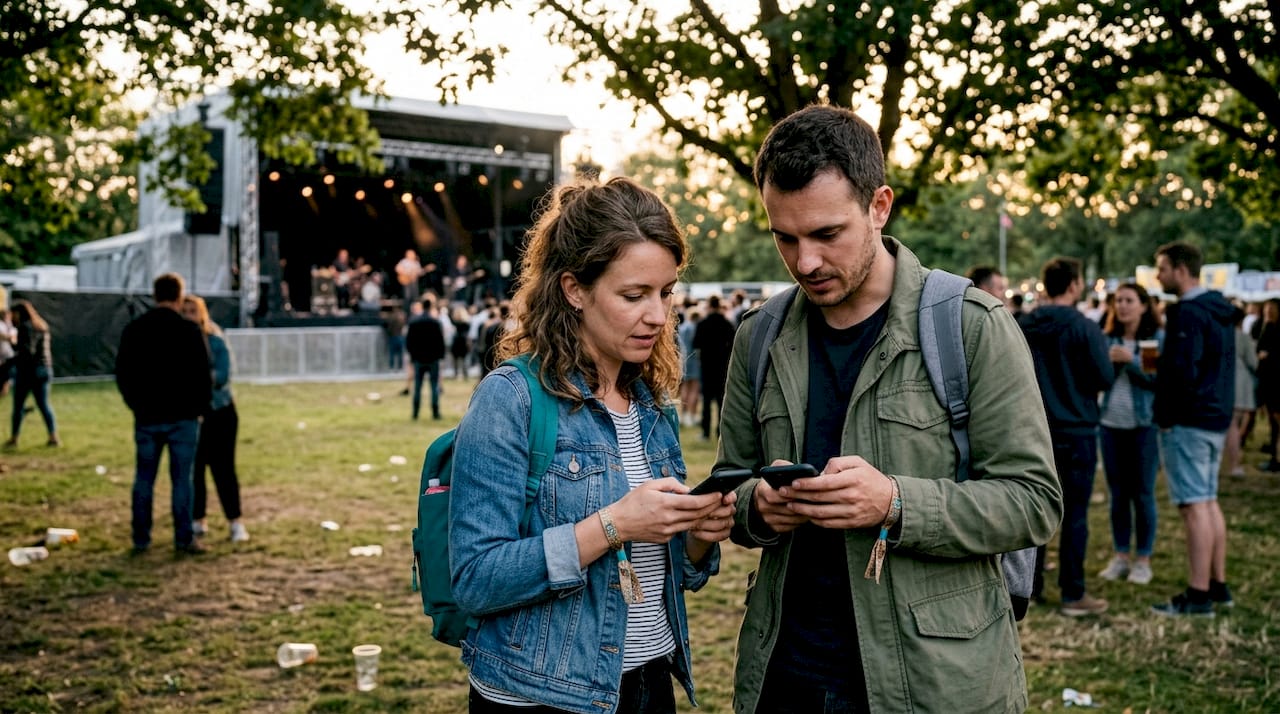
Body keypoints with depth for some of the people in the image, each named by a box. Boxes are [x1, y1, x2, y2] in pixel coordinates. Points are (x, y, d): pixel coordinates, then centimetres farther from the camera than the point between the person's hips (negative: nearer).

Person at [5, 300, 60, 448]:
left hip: (27, 371, -8)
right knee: (43, 404, 9)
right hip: (44, 370, 8)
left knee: (18, 405, 2)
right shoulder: (42, 325, 14)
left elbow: (27, 351, -20)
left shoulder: (25, 327, -12)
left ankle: (13, 438, 8)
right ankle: (54, 437, 3)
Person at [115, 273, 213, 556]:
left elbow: (122, 373, 11)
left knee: (144, 478, 10)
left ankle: (141, 539, 12)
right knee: (181, 479, 0)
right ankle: (184, 539, 1)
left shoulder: (134, 329, 5)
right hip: (182, 417, -4)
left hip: (147, 417, 4)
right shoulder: (188, 330, -8)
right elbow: (202, 374, -8)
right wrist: (201, 406, 6)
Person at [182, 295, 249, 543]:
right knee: (192, 468, 6)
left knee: (223, 468, -2)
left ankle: (236, 522, 4)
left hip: (219, 412, -2)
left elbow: (223, 376, -13)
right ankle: (198, 520, 19)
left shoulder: (216, 342, -6)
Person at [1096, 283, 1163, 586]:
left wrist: (1131, 360, -20)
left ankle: (1143, 559, 10)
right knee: (1117, 493, 9)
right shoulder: (1108, 339, 9)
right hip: (1110, 424, 4)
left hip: (1144, 425, -4)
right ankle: (1121, 555, 17)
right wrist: (1104, 362, -15)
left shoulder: (1158, 338, -2)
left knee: (1142, 493, 2)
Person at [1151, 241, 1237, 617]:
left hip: (1188, 422, -10)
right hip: (1216, 419, 10)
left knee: (1194, 505, -7)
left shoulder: (1187, 313, -17)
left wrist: (1166, 415, -11)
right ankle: (1218, 586, 22)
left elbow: (1182, 371, -22)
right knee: (1208, 502, 15)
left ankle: (1198, 595, -4)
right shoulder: (1220, 310, 14)